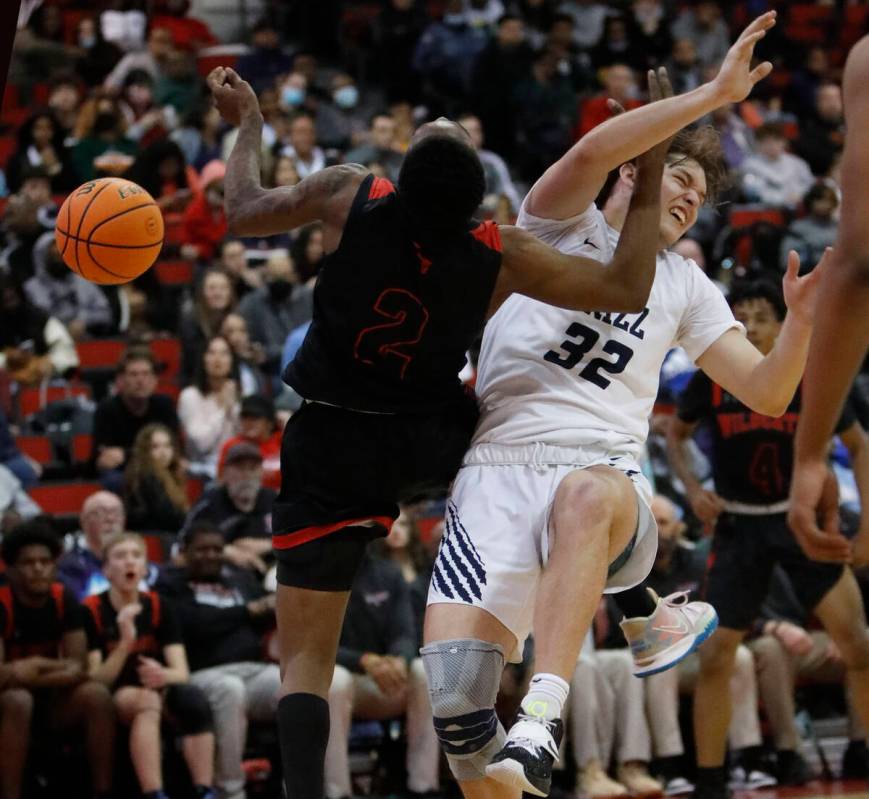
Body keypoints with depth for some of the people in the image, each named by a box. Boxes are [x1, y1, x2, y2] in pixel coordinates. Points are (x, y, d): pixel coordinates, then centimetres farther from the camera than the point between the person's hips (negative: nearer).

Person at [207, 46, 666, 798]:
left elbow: (244, 213, 3)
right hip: (433, 440, 1)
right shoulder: (500, 257, -15)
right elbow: (627, 290, -9)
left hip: (330, 450, 0)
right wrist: (649, 188, -1)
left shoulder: (348, 197, -15)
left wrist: (248, 124, 20)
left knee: (305, 654, -1)